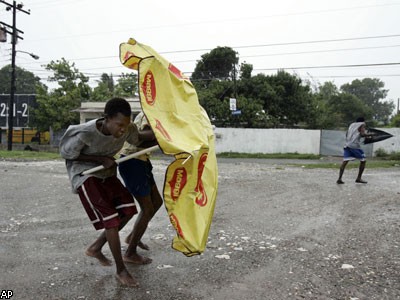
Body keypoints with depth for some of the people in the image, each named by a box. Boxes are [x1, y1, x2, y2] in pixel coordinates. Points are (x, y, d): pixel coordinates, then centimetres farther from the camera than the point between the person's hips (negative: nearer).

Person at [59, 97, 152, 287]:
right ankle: (121, 270, 4)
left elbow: (137, 138, 6)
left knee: (128, 210, 2)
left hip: (106, 173, 7)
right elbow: (66, 154, -15)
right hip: (85, 175, -6)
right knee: (111, 219, -12)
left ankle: (95, 248, 21)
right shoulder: (84, 134, -31)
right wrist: (100, 159, -22)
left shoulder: (127, 129, -17)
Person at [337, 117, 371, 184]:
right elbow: (362, 134, -7)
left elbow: (346, 134, 20)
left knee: (345, 161, -4)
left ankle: (339, 179, -17)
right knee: (363, 161, 11)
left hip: (347, 145, 5)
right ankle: (358, 178, 11)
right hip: (355, 146, -5)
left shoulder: (352, 124, 25)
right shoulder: (362, 124, 8)